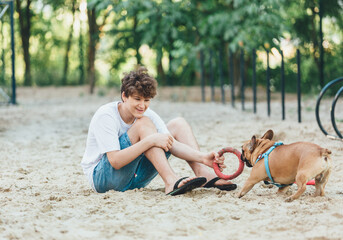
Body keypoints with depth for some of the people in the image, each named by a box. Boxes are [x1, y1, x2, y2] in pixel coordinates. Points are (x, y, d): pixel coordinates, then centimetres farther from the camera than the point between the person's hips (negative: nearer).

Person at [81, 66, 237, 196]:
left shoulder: (148, 114, -2)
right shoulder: (106, 116, -22)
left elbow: (171, 143, -12)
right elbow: (115, 161, -31)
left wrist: (202, 157, -28)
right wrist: (151, 140, -38)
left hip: (134, 178, 7)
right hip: (102, 178, -7)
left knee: (178, 124, 2)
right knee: (143, 123, -28)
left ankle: (203, 173, -17)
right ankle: (171, 182, -39)